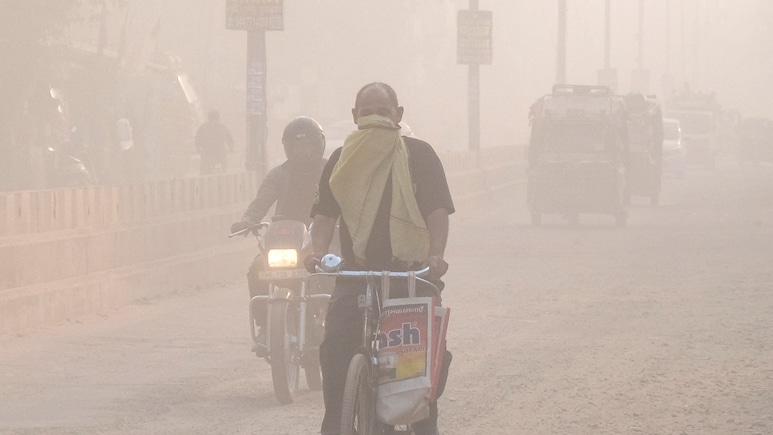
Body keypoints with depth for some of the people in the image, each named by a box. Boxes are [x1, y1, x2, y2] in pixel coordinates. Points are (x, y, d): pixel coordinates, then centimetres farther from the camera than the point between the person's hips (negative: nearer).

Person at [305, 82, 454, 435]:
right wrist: (319, 250, -16)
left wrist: (435, 254, -21)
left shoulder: (419, 155, 4)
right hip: (357, 271, 1)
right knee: (335, 345, -19)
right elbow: (325, 213, 5)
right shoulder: (341, 161, 10)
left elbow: (437, 211, -3)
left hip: (412, 271, -1)